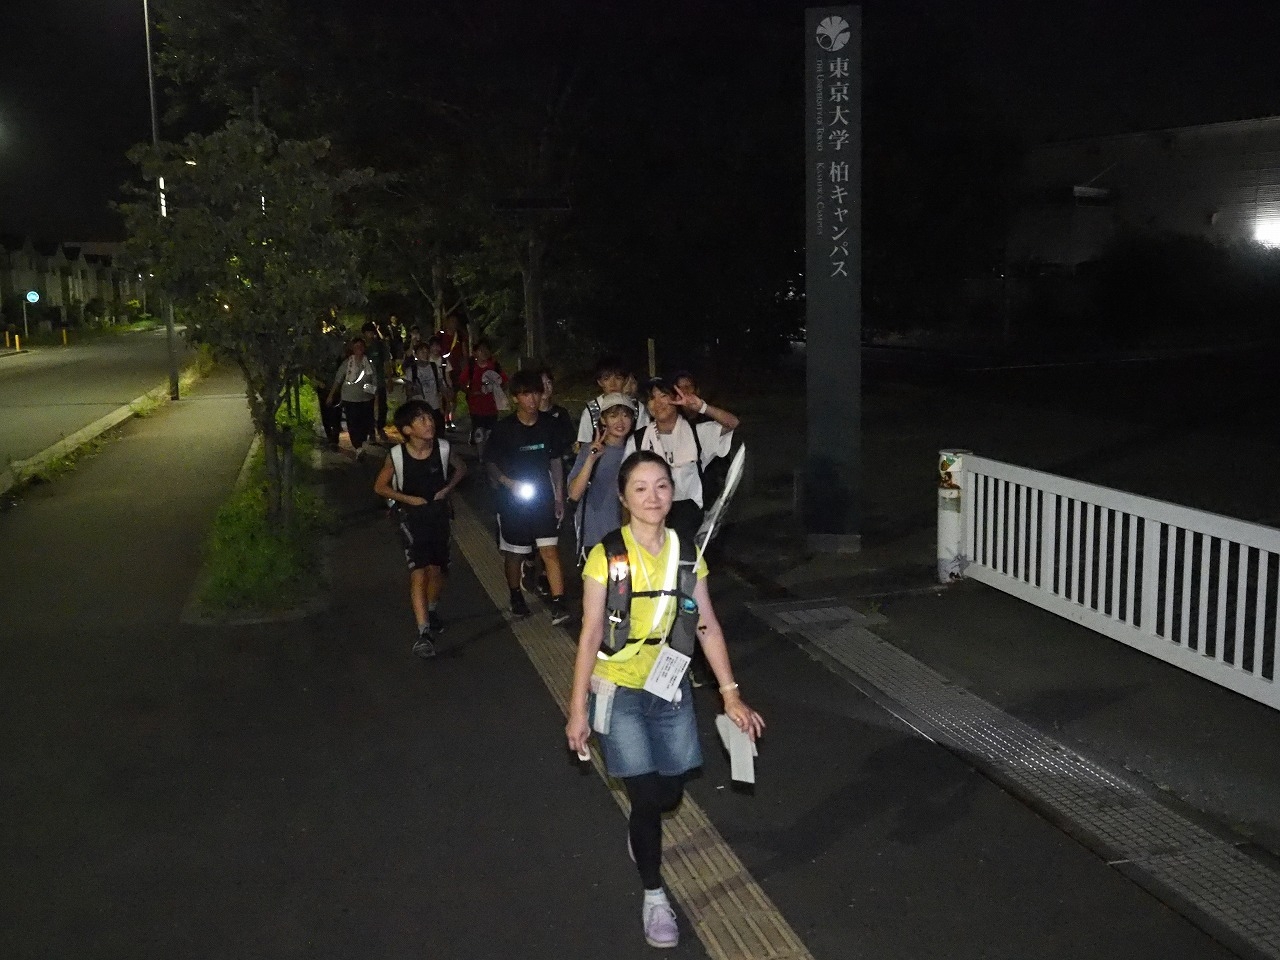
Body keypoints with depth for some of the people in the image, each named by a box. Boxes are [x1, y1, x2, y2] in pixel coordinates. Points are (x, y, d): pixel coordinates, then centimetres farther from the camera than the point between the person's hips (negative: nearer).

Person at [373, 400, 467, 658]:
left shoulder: (443, 449, -13)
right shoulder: (397, 456, -17)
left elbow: (461, 469, 8)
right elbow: (380, 486, -2)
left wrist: (447, 489, -8)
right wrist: (407, 498, -13)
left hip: (438, 514, 3)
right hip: (411, 517, -3)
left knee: (436, 570, 14)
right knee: (418, 572, -13)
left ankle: (431, 611, 43)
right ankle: (424, 632, -14)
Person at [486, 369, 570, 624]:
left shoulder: (548, 425, 0)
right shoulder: (504, 428, -8)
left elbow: (555, 462, 9)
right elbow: (492, 465, 0)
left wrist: (559, 497, 8)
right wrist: (508, 482, -18)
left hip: (543, 499, 1)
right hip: (512, 501, -1)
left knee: (550, 551, -8)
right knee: (514, 553, 11)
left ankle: (558, 604, -9)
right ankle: (516, 598, 31)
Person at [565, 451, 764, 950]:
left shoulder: (687, 554, -4)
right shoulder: (606, 558, -16)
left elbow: (708, 626, -1)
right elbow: (590, 636, -13)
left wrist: (731, 695, -3)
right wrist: (578, 709, -13)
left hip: (669, 690, 4)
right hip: (618, 692, -4)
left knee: (669, 794, 14)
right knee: (646, 798, 1)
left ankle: (639, 828, 50)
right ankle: (654, 895, 25)